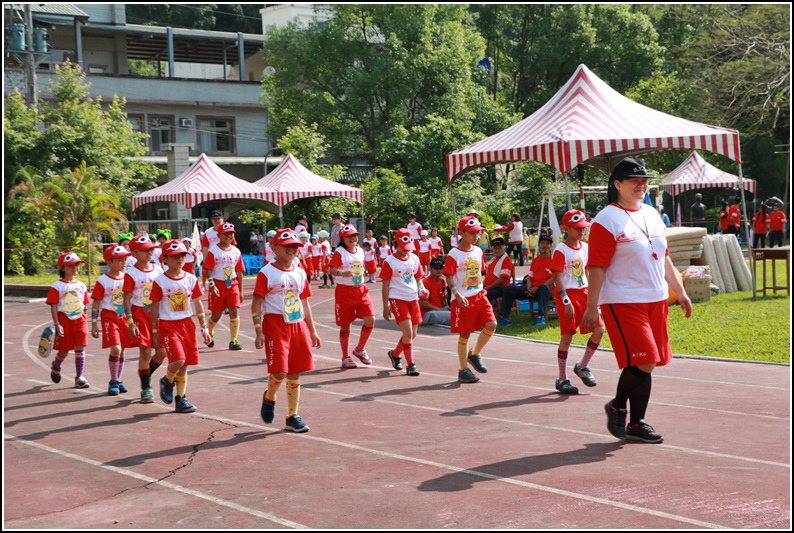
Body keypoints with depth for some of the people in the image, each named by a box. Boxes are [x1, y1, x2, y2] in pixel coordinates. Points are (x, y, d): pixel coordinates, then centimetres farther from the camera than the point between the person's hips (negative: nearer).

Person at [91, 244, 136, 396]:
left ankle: (118, 381, 22)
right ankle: (113, 382, -1)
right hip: (109, 317, -4)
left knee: (122, 350, 9)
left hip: (125, 317, 4)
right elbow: (96, 303, -5)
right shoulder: (103, 281, -7)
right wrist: (94, 324, -6)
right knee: (115, 349, -15)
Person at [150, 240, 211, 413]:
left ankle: (181, 399, 17)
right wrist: (155, 331, -1)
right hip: (168, 325, -4)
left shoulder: (191, 279, 4)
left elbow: (198, 304, 10)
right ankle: (167, 381, 13)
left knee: (184, 364, 6)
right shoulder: (160, 281, -6)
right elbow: (155, 307, -1)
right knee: (178, 360, -19)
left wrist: (204, 328, 8)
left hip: (187, 324, 4)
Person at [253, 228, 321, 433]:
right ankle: (269, 398, 20)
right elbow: (256, 304, -6)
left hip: (298, 325, 5)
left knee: (295, 372, 6)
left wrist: (312, 331, 19)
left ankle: (292, 417, 14)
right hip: (275, 324, -5)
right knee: (279, 372, -13)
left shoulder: (300, 273, 12)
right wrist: (259, 332, -14)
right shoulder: (266, 273, -4)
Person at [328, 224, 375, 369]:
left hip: (360, 290, 5)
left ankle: (360, 350, 14)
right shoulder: (340, 252, -9)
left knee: (370, 319, -7)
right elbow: (331, 269, -20)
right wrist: (342, 273, -37)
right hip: (344, 291, -5)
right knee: (345, 325, 3)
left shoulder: (360, 251, 9)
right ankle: (346, 357, 15)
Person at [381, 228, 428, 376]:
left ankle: (395, 354, 36)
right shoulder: (390, 262, -8)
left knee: (412, 335, 12)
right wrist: (386, 307, -7)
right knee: (408, 333, -15)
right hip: (397, 299, -6)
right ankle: (410, 365, -8)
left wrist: (422, 289, -7)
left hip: (413, 298, 6)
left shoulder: (414, 259, 6)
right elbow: (385, 285, -5)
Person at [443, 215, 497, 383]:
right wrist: (458, 295, -26)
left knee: (491, 324, -9)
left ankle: (474, 354, 14)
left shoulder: (478, 251, 9)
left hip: (479, 296, 6)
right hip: (463, 300, -6)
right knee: (464, 334, 1)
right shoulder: (454, 254, -11)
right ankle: (463, 370, 13)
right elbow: (449, 278, -14)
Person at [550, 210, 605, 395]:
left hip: (583, 293, 7)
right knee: (567, 336, -4)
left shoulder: (585, 247, 9)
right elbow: (558, 277, -16)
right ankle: (562, 380, 7)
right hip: (568, 294, -7)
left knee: (599, 329, -1)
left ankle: (583, 367, 18)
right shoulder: (561, 250, -12)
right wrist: (566, 301, -21)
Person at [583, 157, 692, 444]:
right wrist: (591, 307, -16)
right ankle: (617, 406, 10)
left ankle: (636, 423, 18)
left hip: (656, 301, 7)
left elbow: (663, 258, 22)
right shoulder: (607, 220, -9)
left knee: (648, 364, 8)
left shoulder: (651, 214, 14)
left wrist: (680, 292, 21)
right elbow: (597, 267, -13)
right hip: (623, 302, -7)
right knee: (642, 363, -13)